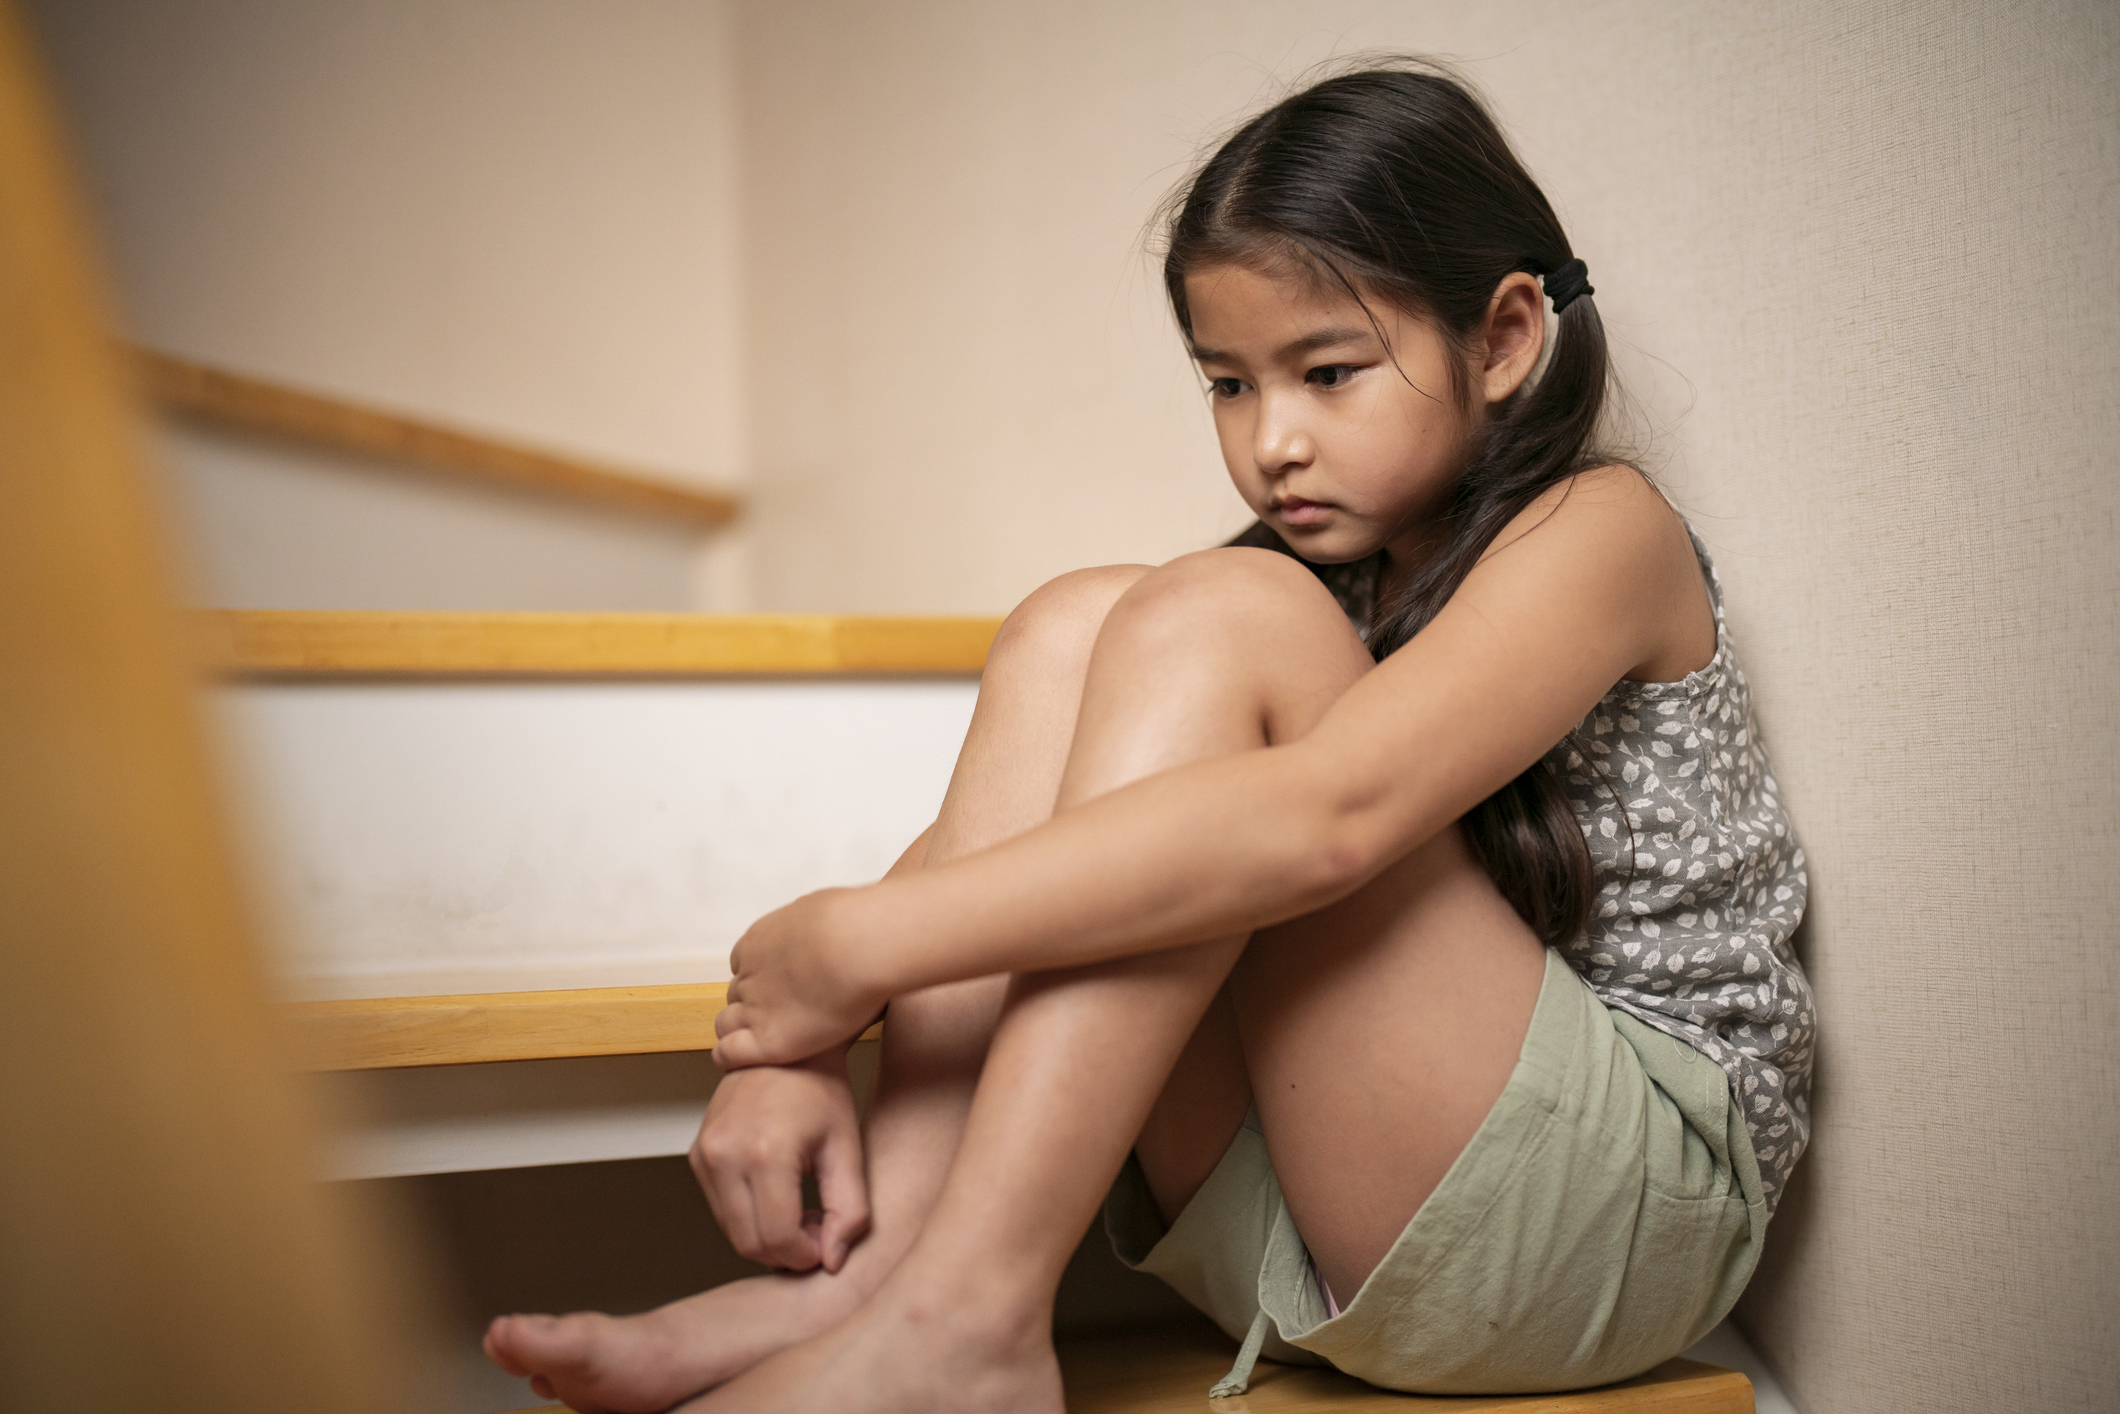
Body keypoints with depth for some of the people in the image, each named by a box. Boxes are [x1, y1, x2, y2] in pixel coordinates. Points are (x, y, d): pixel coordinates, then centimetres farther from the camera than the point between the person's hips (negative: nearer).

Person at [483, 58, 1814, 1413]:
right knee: (1072, 628, -9)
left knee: (1209, 626, -22)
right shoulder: (1309, 579, 13)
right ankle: (865, 1263, -20)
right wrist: (792, 1039, -16)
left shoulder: (1601, 530, -8)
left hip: (1636, 1205, -6)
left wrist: (863, 944, -28)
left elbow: (1330, 814, -29)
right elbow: (1008, 833, 3)